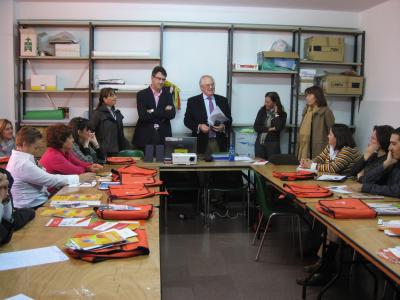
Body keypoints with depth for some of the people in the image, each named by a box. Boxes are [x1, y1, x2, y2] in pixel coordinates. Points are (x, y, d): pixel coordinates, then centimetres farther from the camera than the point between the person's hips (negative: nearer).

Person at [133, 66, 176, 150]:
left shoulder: (167, 94, 11)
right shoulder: (142, 94, 2)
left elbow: (172, 114, -3)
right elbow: (142, 116, -11)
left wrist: (153, 112, -11)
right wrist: (163, 112, -9)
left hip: (163, 137, 2)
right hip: (145, 137, -2)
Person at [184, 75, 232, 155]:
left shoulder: (223, 100, 10)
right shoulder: (193, 101, 4)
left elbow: (229, 119, 11)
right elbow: (187, 120, 2)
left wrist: (224, 126, -10)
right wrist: (199, 126, -15)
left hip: (220, 142, 2)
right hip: (201, 142, -2)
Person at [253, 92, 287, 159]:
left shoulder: (282, 114, -2)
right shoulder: (262, 111, 5)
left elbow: (278, 127, -18)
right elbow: (256, 127, -1)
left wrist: (275, 113, -11)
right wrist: (269, 129, -11)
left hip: (273, 144, -3)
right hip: (259, 143, 3)